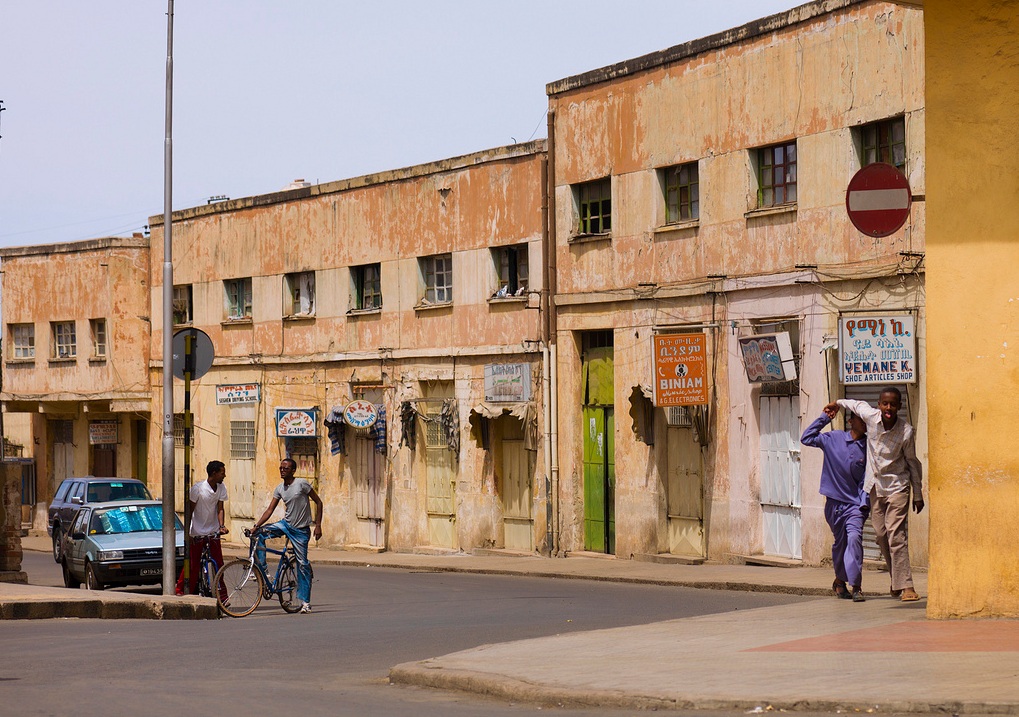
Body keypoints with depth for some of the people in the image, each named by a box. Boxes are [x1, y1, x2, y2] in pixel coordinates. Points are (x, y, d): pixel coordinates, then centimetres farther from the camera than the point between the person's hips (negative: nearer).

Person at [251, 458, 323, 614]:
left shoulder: (302, 484, -11)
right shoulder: (279, 489, 4)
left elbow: (318, 502, -7)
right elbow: (270, 510, 2)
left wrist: (318, 525, -12)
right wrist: (256, 526, -11)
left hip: (300, 530, -5)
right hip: (285, 524, 5)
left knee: (303, 564, -3)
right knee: (260, 534, -14)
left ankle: (305, 601, 4)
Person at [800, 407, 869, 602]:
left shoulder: (868, 447, -1)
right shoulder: (834, 439, 1)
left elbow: (867, 478, 1)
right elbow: (806, 438, 0)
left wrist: (865, 502, -8)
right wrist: (824, 418, -3)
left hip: (855, 503, -1)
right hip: (834, 503, 1)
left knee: (854, 538, -19)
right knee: (839, 542, 12)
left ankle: (856, 586, -18)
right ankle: (840, 580, 34)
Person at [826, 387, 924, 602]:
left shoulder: (906, 431, -16)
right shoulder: (871, 416, -9)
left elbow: (913, 463, -3)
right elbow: (859, 405, 17)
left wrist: (918, 495, 3)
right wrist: (838, 403, 28)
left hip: (896, 486, -5)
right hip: (875, 487, 5)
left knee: (896, 534, -15)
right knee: (882, 535, 7)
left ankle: (905, 585, -17)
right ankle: (897, 579, 20)